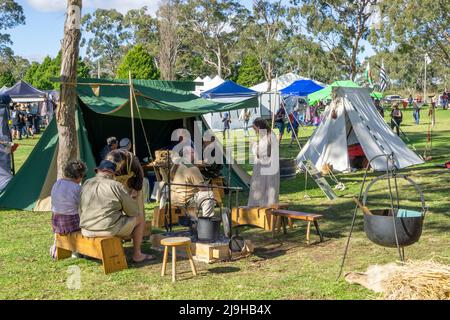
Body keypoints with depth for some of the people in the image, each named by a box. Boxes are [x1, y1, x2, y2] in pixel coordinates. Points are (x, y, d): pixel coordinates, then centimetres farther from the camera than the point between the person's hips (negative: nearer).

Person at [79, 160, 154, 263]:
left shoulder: (86, 184, 7)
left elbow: (81, 211, 17)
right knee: (140, 216, 14)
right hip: (110, 229, -6)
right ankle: (137, 254, 18)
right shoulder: (116, 186, -10)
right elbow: (133, 210, -4)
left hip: (87, 230, 7)